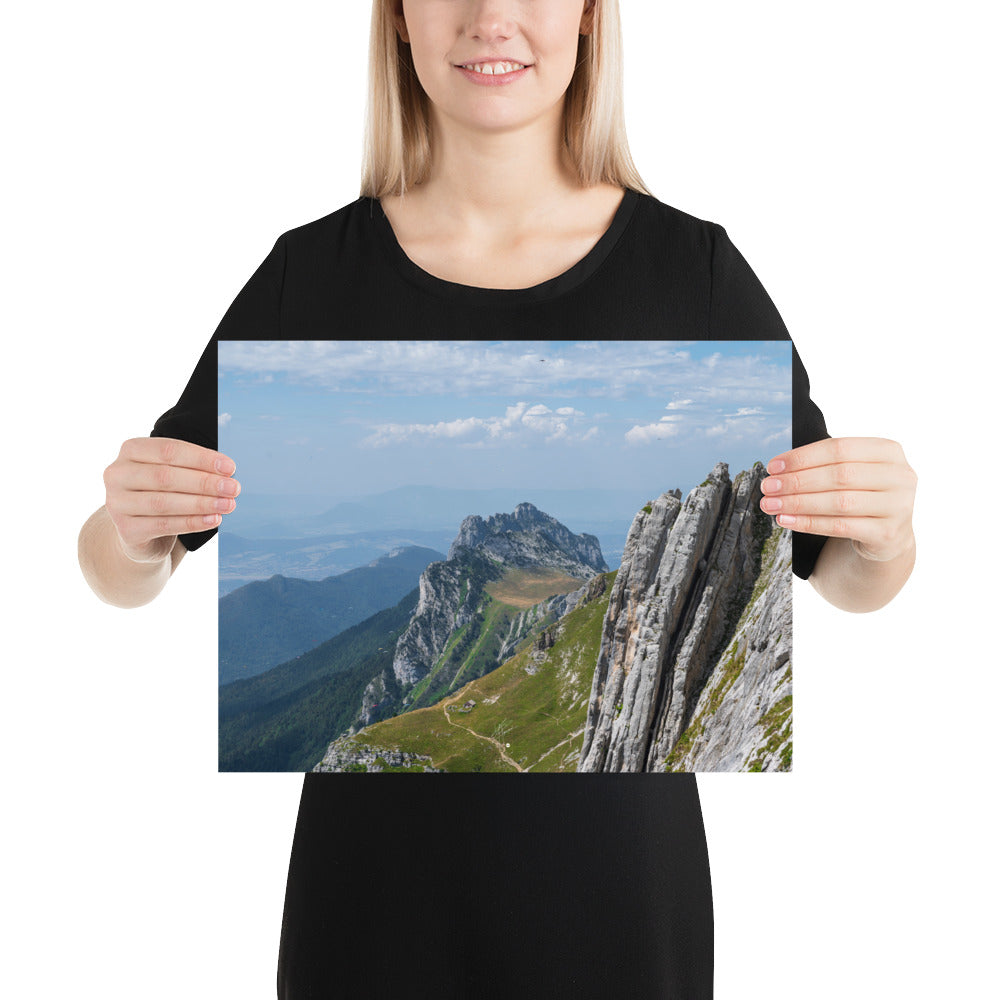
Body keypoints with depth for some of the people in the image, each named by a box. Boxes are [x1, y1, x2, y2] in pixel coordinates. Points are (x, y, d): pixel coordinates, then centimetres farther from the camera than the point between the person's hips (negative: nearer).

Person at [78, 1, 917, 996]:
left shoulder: (692, 265, -7)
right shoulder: (313, 271, -5)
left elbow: (843, 579, 1)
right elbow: (120, 578, 0)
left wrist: (885, 536, -21)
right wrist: (131, 527, -22)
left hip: (617, 858, 0)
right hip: (378, 866, 1)